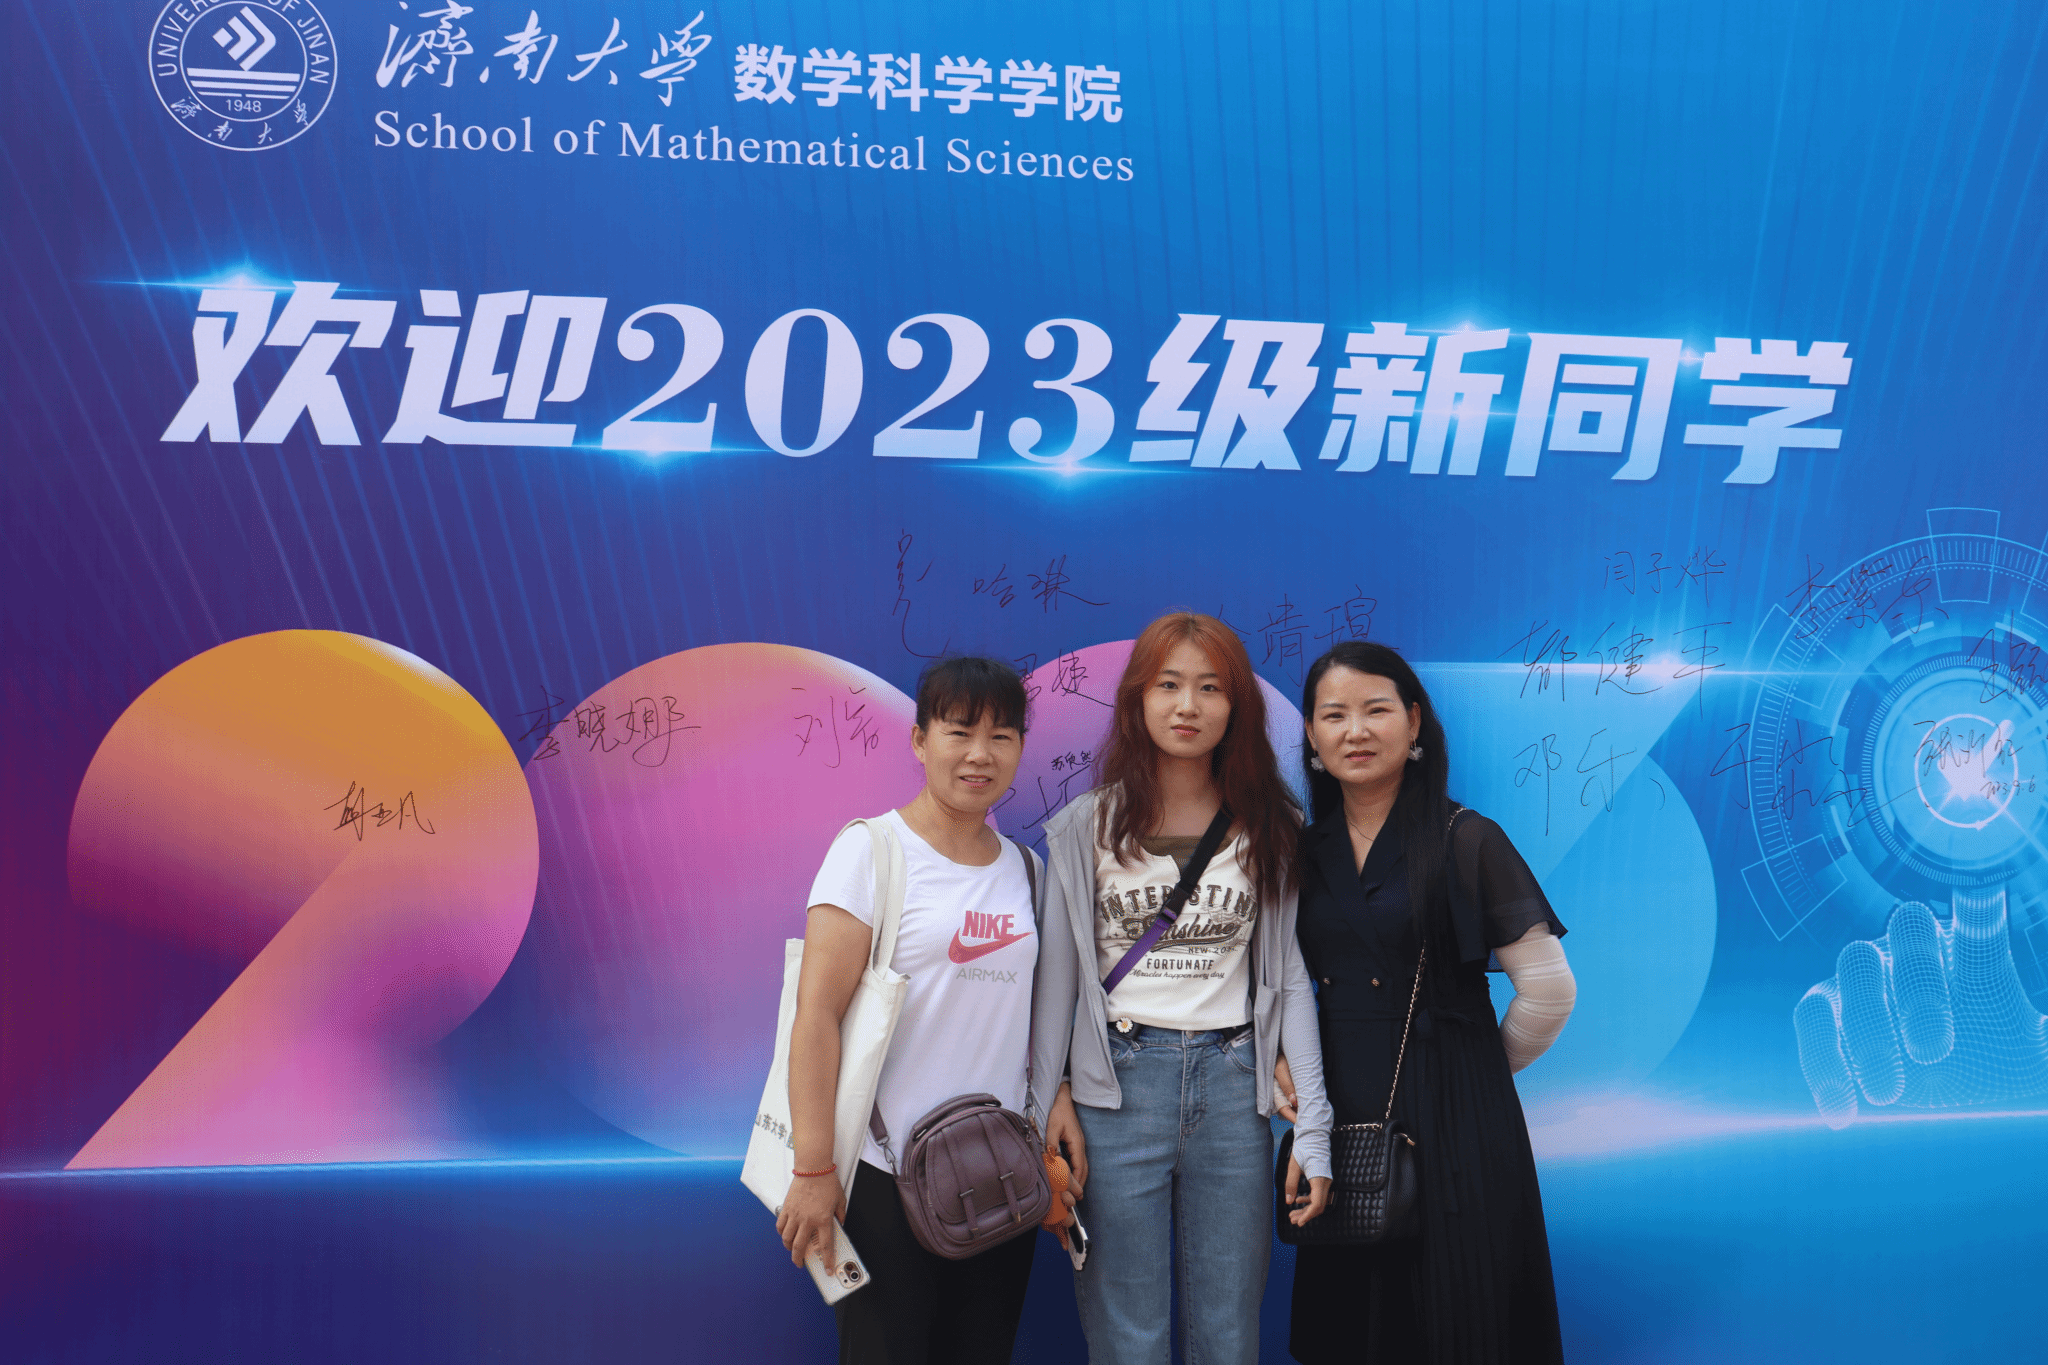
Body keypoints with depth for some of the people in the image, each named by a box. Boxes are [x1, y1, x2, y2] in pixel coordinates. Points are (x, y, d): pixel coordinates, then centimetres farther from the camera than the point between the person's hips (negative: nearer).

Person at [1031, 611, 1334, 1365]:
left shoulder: (1270, 829, 6)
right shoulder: (1084, 827, 3)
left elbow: (1291, 978, 4)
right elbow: (1054, 977, 4)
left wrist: (1312, 1131, -1)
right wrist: (1045, 1100, -4)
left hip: (1233, 1085, 1)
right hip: (1117, 1086, -1)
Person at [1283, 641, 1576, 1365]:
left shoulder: (1467, 841, -7)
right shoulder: (1305, 852, 7)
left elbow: (1548, 990, -7)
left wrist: (1473, 1069, 5)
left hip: (1452, 1124, -4)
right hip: (1339, 1120, 5)